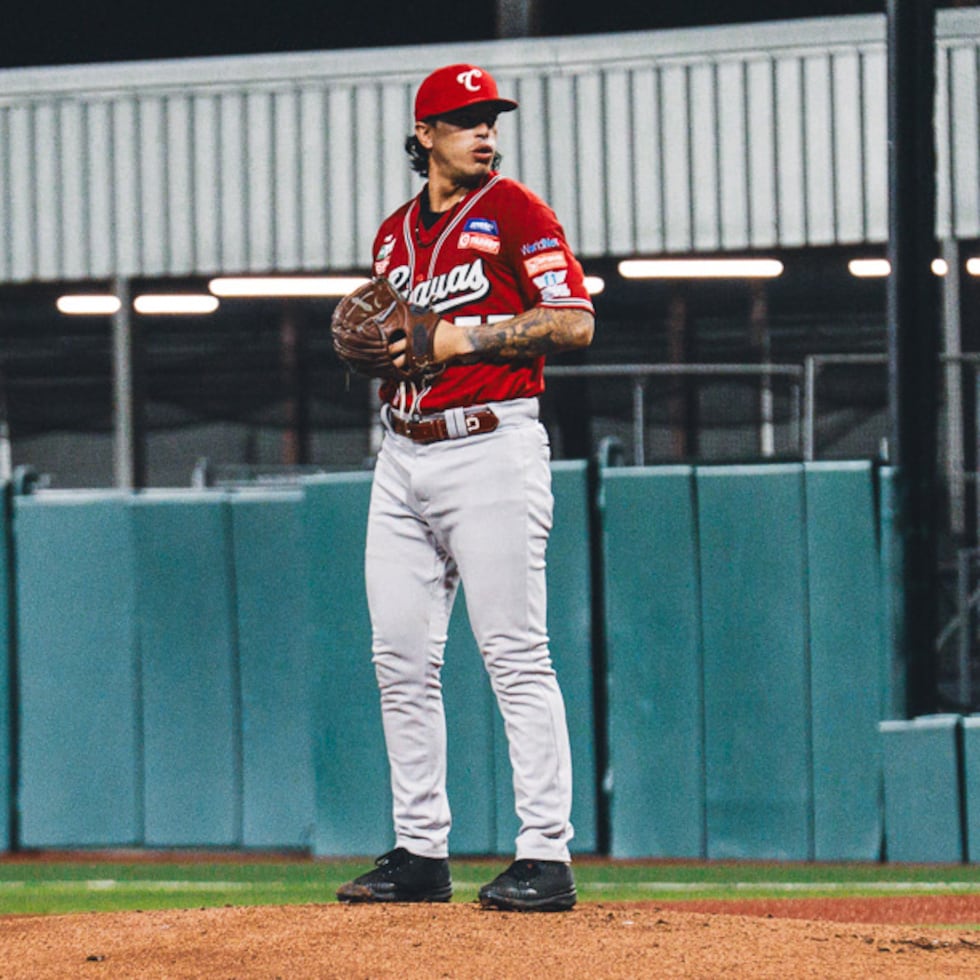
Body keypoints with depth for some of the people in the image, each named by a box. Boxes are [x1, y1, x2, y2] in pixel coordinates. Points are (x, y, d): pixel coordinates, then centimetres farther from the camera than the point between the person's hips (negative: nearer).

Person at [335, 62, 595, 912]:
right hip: (404, 454, 7)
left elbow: (575, 323, -10)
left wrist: (463, 337, -15)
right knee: (401, 660, 5)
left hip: (492, 450, -7)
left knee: (516, 656, -9)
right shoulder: (395, 234, 17)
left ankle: (546, 857, -10)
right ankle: (420, 852, 12)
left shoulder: (514, 212, -2)